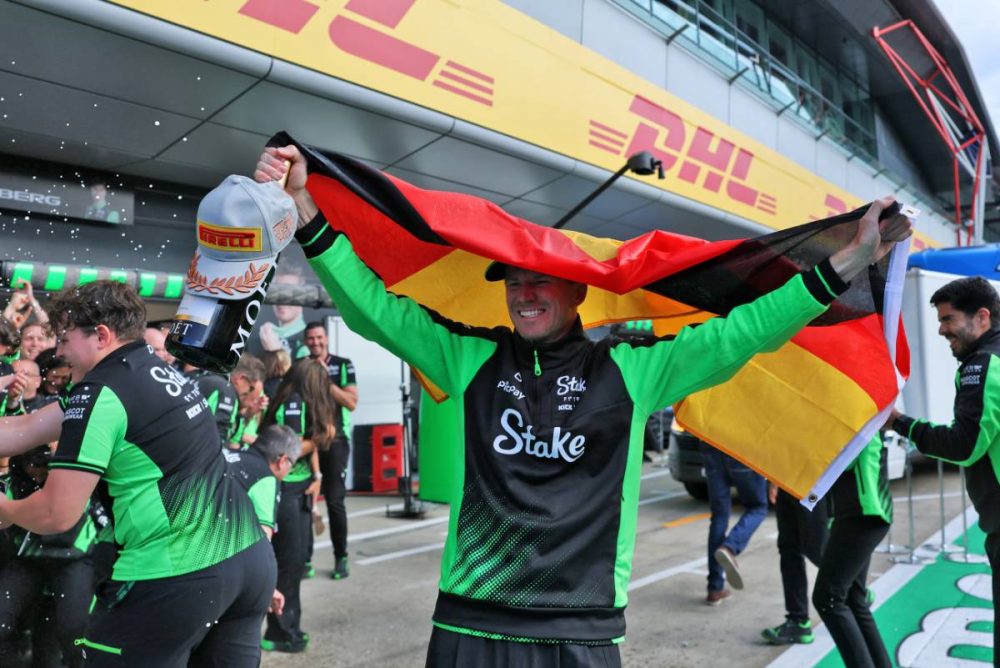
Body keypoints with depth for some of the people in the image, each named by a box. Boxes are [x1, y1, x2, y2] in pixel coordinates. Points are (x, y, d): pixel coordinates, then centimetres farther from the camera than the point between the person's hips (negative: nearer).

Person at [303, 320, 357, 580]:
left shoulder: (342, 365, -1)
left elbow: (351, 403, -8)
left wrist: (326, 380, -14)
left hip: (335, 441, -2)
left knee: (335, 500, -1)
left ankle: (341, 558, 10)